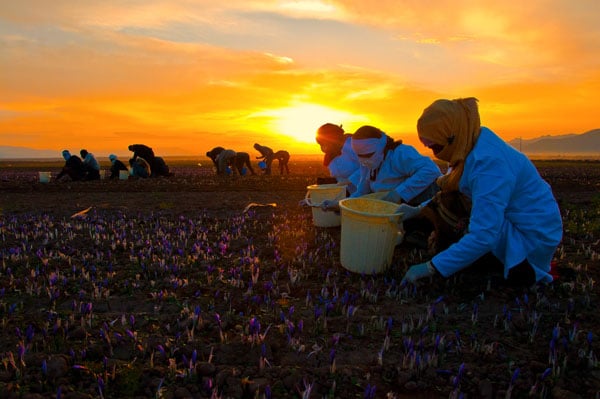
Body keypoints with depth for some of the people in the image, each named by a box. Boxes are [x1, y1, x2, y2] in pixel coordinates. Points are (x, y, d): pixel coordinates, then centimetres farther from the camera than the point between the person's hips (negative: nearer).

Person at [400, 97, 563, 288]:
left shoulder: (488, 163, -30)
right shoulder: (476, 144, -3)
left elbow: (483, 236, -33)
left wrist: (431, 267, -30)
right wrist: (419, 211, 2)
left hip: (531, 237, -9)